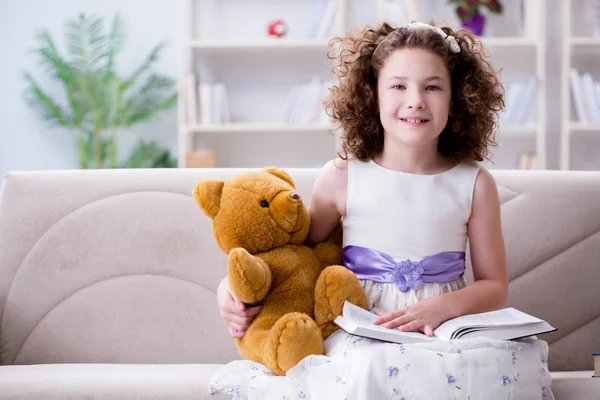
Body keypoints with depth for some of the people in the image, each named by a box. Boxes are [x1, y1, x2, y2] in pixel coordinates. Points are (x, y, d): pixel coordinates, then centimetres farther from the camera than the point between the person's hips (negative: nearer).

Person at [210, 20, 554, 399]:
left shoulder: (474, 183, 3)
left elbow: (494, 285, 7)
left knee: (518, 360, -30)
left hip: (447, 325, 3)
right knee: (374, 366, -39)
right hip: (360, 328, -2)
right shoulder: (341, 178, 1)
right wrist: (234, 286, -7)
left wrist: (441, 307, -13)